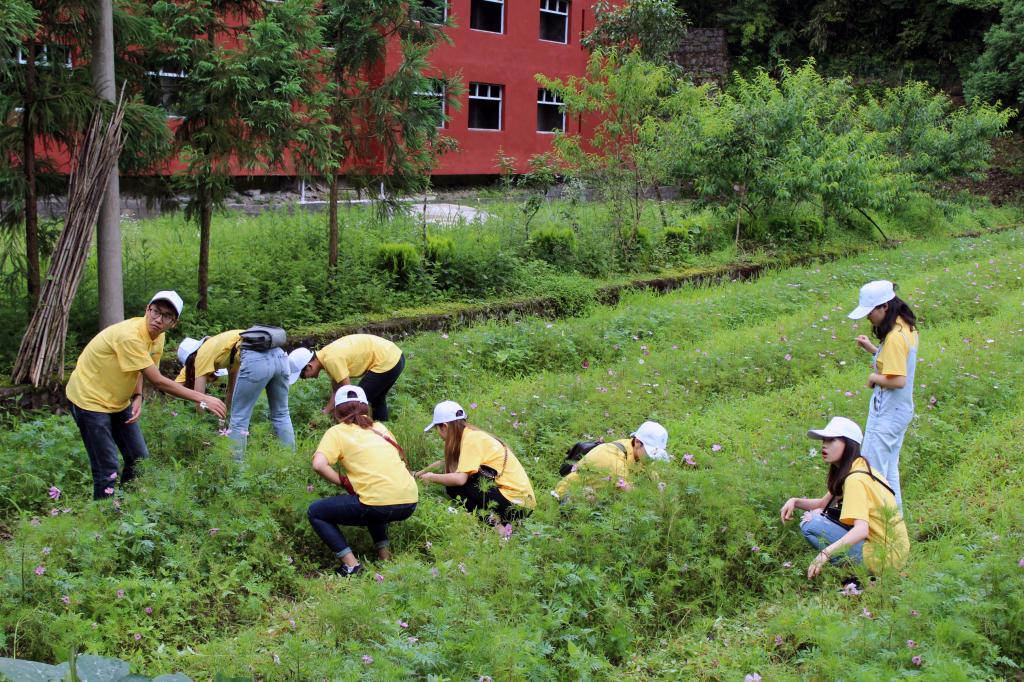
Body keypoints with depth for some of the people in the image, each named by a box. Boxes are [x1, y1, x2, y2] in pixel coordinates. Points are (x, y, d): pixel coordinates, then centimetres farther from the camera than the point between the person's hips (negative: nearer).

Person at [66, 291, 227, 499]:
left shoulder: (157, 336, -2)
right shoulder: (129, 335, -29)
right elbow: (158, 382, -27)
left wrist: (137, 397, -11)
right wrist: (202, 398, -24)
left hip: (118, 401, 9)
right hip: (90, 400, -9)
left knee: (139, 458, 8)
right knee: (107, 472, -11)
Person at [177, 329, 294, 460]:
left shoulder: (203, 353, 17)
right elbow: (232, 389, 40)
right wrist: (229, 415, 45)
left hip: (256, 360, -8)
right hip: (280, 356, 8)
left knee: (239, 420, 6)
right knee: (281, 416, 20)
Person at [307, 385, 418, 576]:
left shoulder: (337, 432, 5)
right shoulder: (379, 427, 20)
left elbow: (318, 464, -11)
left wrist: (343, 481, 4)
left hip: (379, 506, -6)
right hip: (410, 503, 6)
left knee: (315, 512, 14)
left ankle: (351, 564, 1)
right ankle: (384, 552, 23)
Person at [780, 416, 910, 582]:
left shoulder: (856, 479, -20)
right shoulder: (858, 468, 10)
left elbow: (861, 530, -32)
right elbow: (824, 503, 17)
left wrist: (825, 553, -40)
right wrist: (795, 501, 0)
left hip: (883, 556, -9)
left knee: (810, 525, -14)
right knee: (818, 514, 13)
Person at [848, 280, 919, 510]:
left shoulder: (895, 337, -23)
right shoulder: (906, 327, 7)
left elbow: (898, 380, -27)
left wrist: (874, 378, -11)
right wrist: (871, 348, 6)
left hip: (887, 414, -10)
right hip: (900, 410, 10)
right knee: (889, 469, 19)